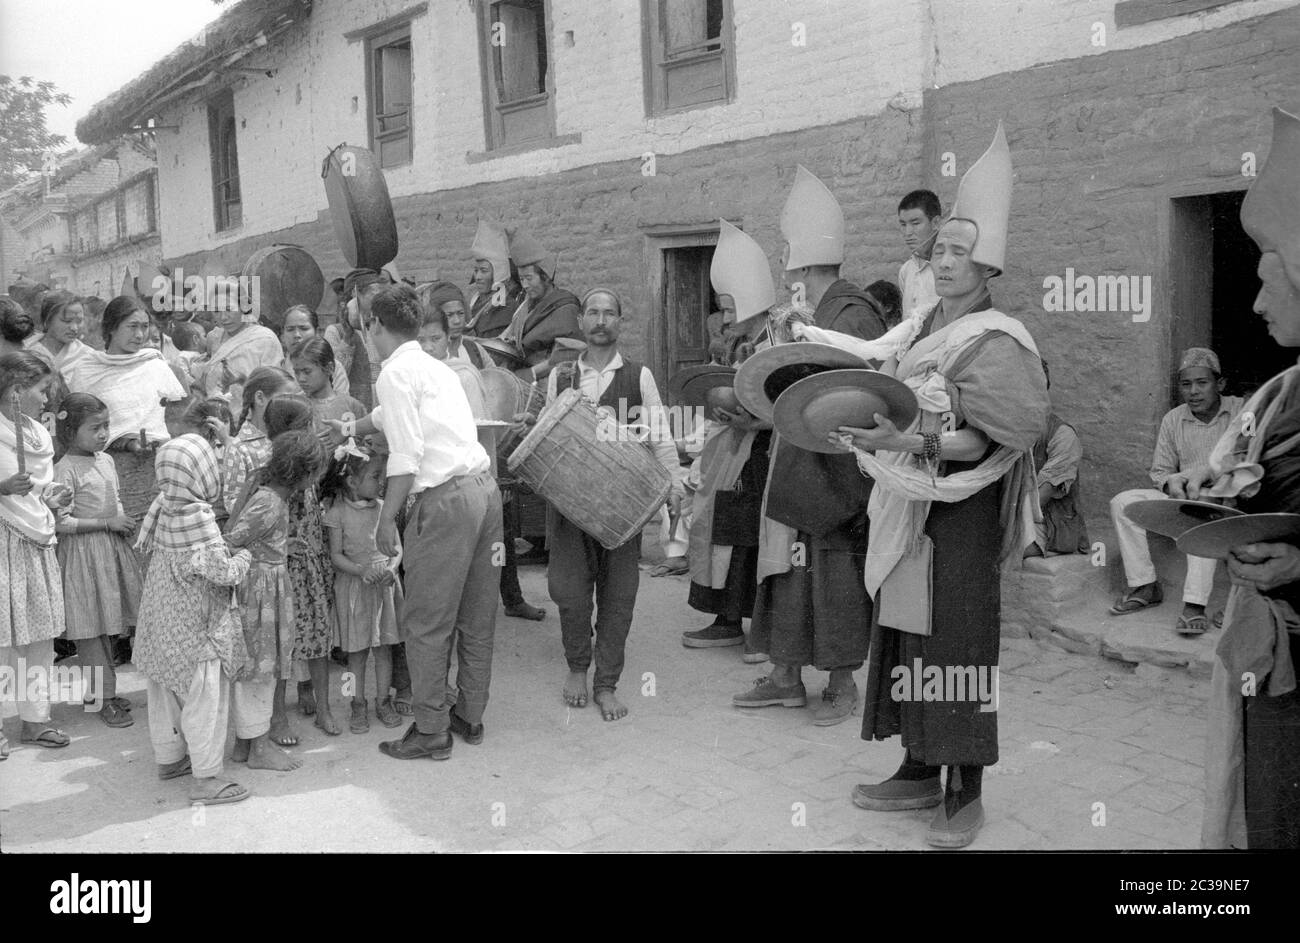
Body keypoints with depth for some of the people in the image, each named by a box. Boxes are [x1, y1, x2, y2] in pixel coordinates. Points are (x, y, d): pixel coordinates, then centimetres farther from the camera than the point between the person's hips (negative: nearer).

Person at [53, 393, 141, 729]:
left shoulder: (106, 461, 8)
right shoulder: (66, 469, -15)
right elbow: (61, 523, -19)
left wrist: (125, 522, 2)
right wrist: (108, 522, -19)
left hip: (113, 548, 7)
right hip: (83, 553, -7)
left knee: (109, 625, 14)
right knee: (90, 629, 1)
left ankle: (107, 690, 26)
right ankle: (103, 698, 9)